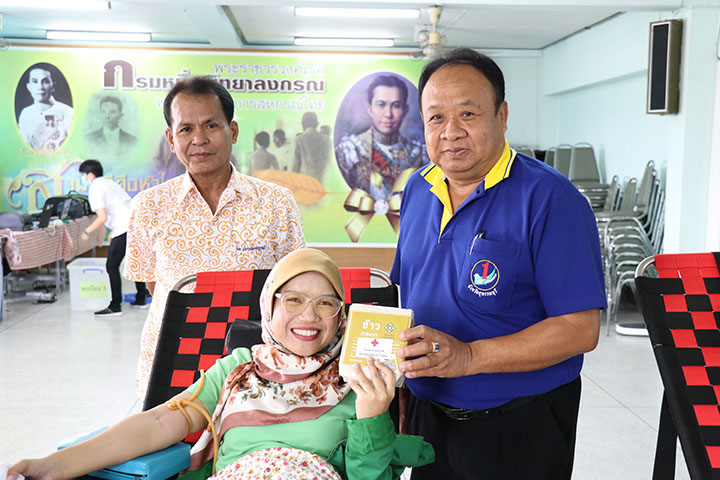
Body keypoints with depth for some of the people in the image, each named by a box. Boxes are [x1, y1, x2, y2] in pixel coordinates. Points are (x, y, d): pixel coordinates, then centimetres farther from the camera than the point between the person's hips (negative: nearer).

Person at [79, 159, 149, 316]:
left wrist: (87, 231, -1)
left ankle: (115, 306, -3)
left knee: (112, 266, -3)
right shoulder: (109, 183, 23)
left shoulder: (95, 189, -5)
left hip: (125, 228, -9)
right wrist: (113, 231, 30)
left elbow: (102, 217, -14)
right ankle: (141, 299, 29)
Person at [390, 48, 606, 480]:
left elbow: (580, 329, -21)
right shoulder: (417, 189, 3)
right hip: (428, 413, 6)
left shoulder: (549, 198, -18)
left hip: (519, 429, -5)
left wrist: (469, 357, -29)